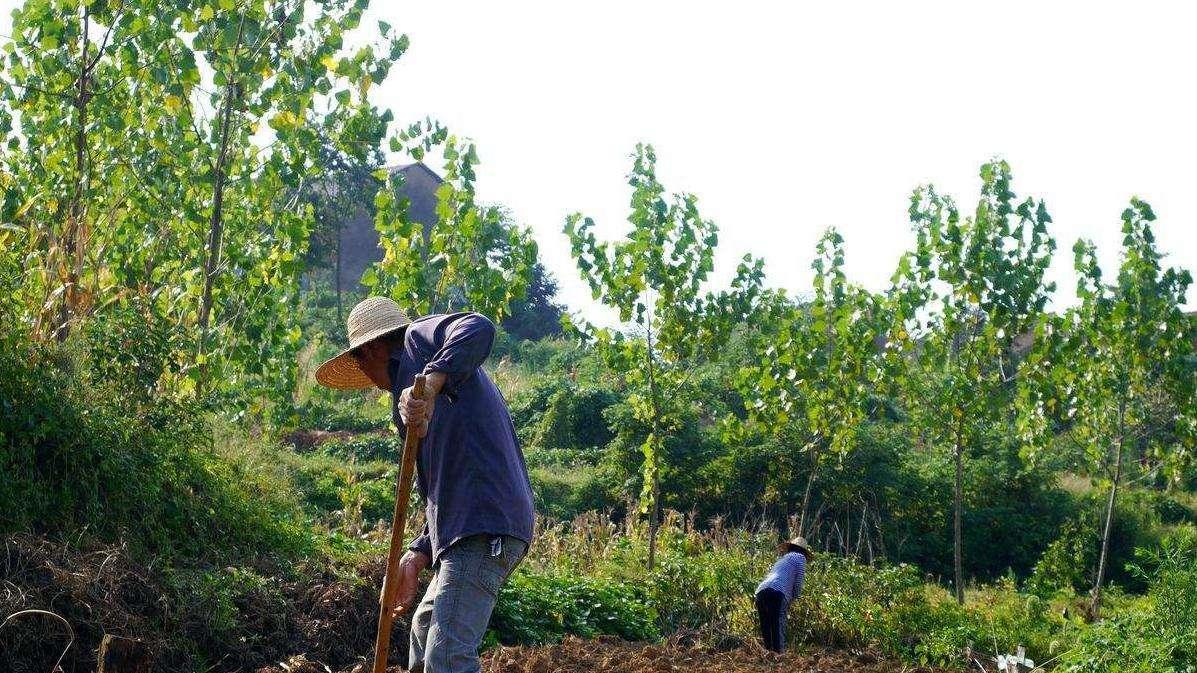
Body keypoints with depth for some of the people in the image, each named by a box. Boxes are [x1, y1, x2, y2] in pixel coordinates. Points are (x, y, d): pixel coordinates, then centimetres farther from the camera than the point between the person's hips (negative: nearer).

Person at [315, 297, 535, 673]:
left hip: (483, 527, -11)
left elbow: (479, 330, -20)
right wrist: (417, 557, 14)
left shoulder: (419, 338, 5)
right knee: (424, 628, 29)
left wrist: (431, 382, -32)